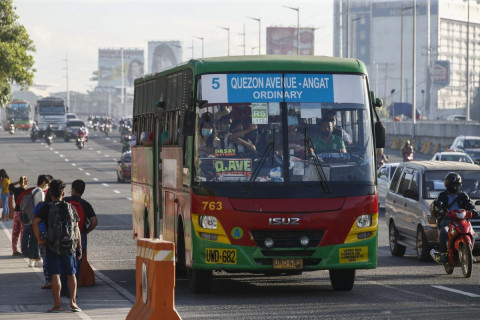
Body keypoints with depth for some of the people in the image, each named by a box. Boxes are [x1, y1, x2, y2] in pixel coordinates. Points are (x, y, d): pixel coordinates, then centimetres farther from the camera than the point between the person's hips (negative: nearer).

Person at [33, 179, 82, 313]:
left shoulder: (46, 208, -3)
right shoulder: (70, 208, 3)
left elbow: (35, 222, -18)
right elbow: (77, 229, 3)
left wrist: (39, 239, -10)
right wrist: (79, 247, 8)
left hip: (53, 246, -2)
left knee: (55, 275, 0)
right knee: (71, 274, 13)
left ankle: (57, 305, 0)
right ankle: (73, 301, 4)